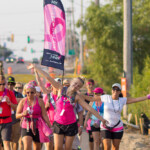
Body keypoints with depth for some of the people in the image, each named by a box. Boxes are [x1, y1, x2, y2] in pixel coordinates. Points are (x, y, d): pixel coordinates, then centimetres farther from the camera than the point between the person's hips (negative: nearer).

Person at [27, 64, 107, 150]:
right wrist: (35, 67, 0)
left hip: (71, 124, -1)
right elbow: (48, 77, -4)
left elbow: (89, 108, -5)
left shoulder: (77, 97, -5)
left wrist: (101, 118, -9)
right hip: (58, 123, 1)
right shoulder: (61, 89, -3)